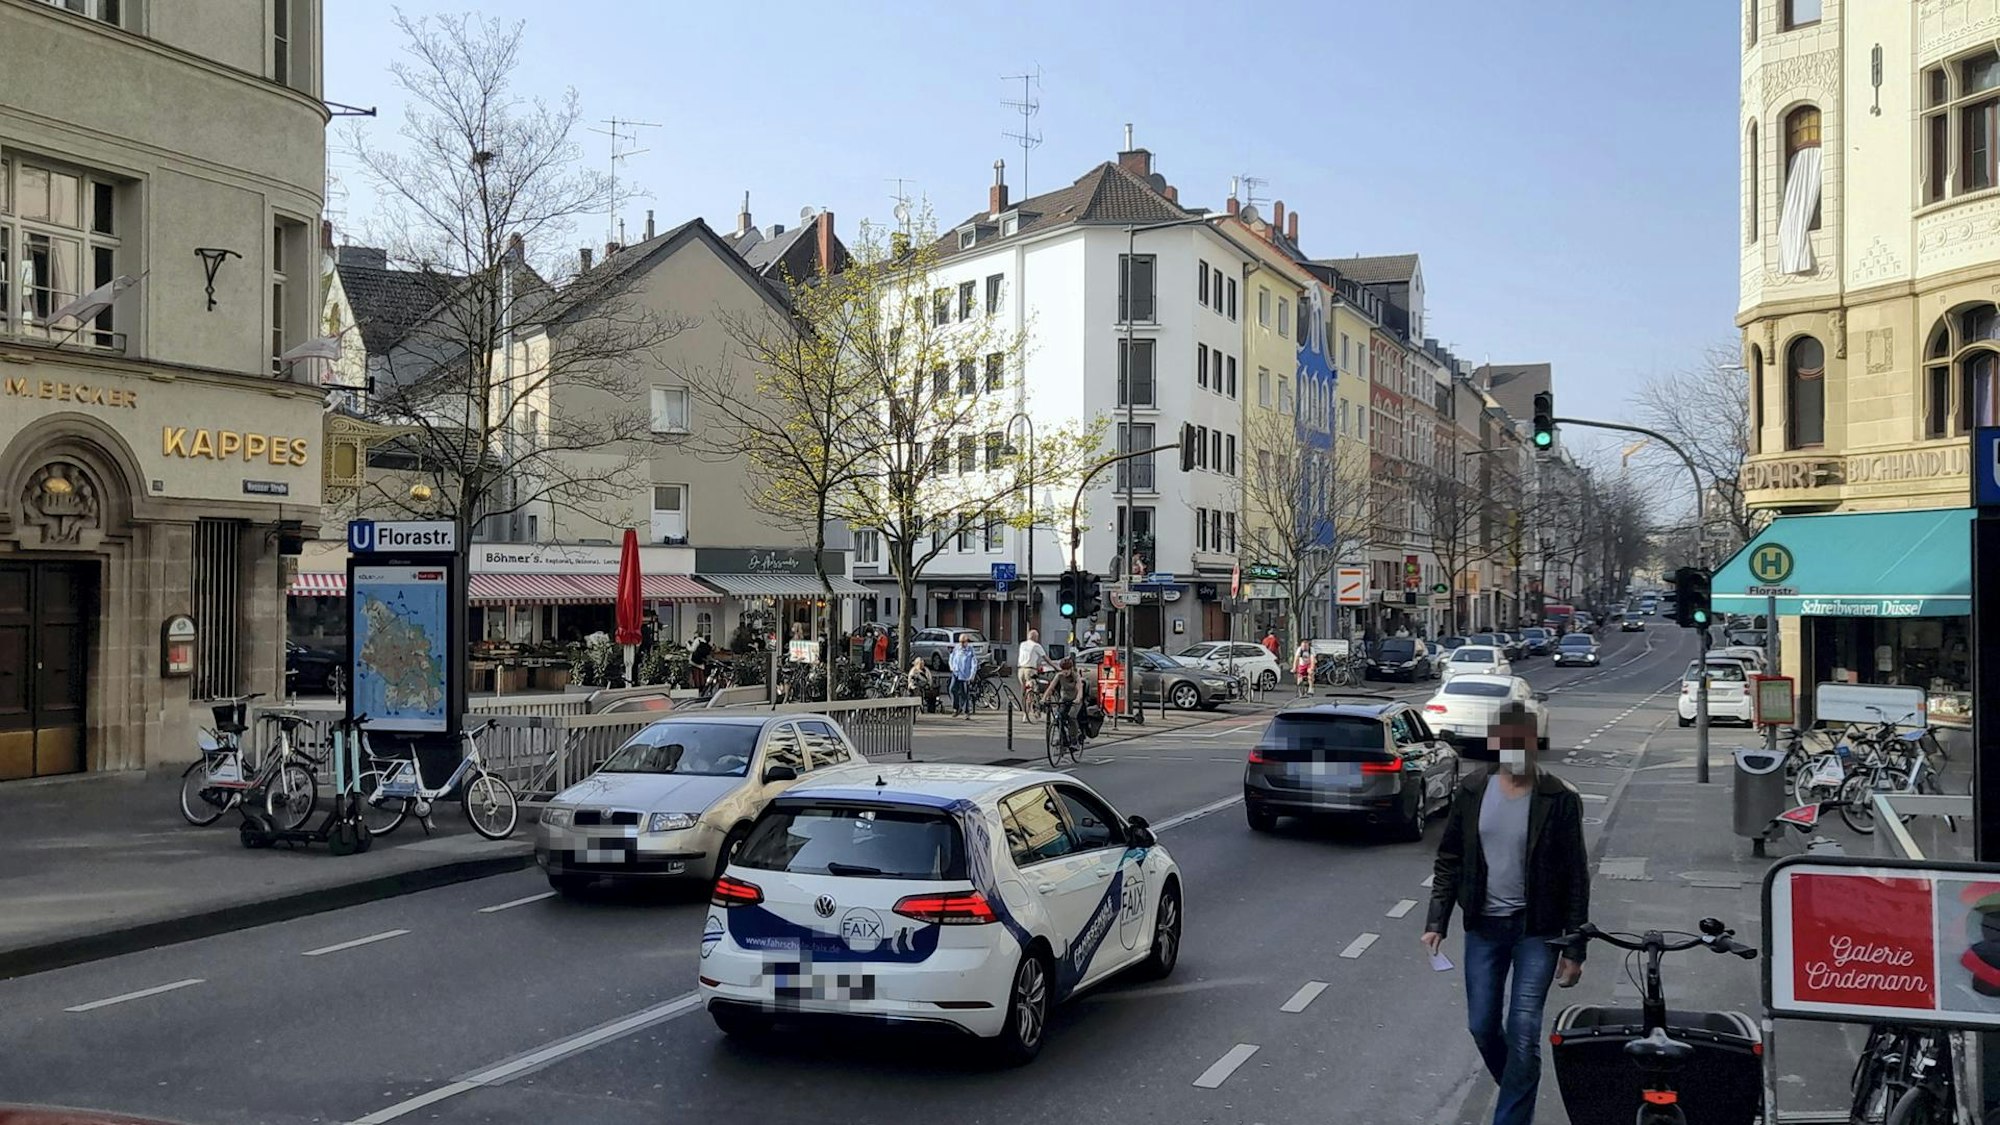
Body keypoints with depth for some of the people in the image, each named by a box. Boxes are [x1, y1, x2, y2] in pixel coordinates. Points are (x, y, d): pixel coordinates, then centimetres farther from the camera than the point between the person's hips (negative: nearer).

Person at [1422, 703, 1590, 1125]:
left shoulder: (1559, 799, -10)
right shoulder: (1473, 791, -1)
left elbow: (1576, 878, -6)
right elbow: (1449, 860, 5)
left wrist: (1575, 948, -7)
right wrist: (1436, 921, -2)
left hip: (1536, 930, -3)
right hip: (1484, 927, 4)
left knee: (1523, 1034, -7)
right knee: (1482, 1027, 12)